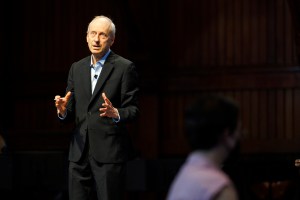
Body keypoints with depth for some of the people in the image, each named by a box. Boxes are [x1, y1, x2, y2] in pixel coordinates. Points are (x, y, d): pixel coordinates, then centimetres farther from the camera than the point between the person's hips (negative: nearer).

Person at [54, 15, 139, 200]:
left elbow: (133, 110, -5)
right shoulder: (77, 68, 15)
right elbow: (71, 113, 16)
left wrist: (115, 113, -25)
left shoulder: (125, 67, -2)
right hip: (79, 152, 5)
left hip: (110, 152, -5)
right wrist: (63, 110, -7)